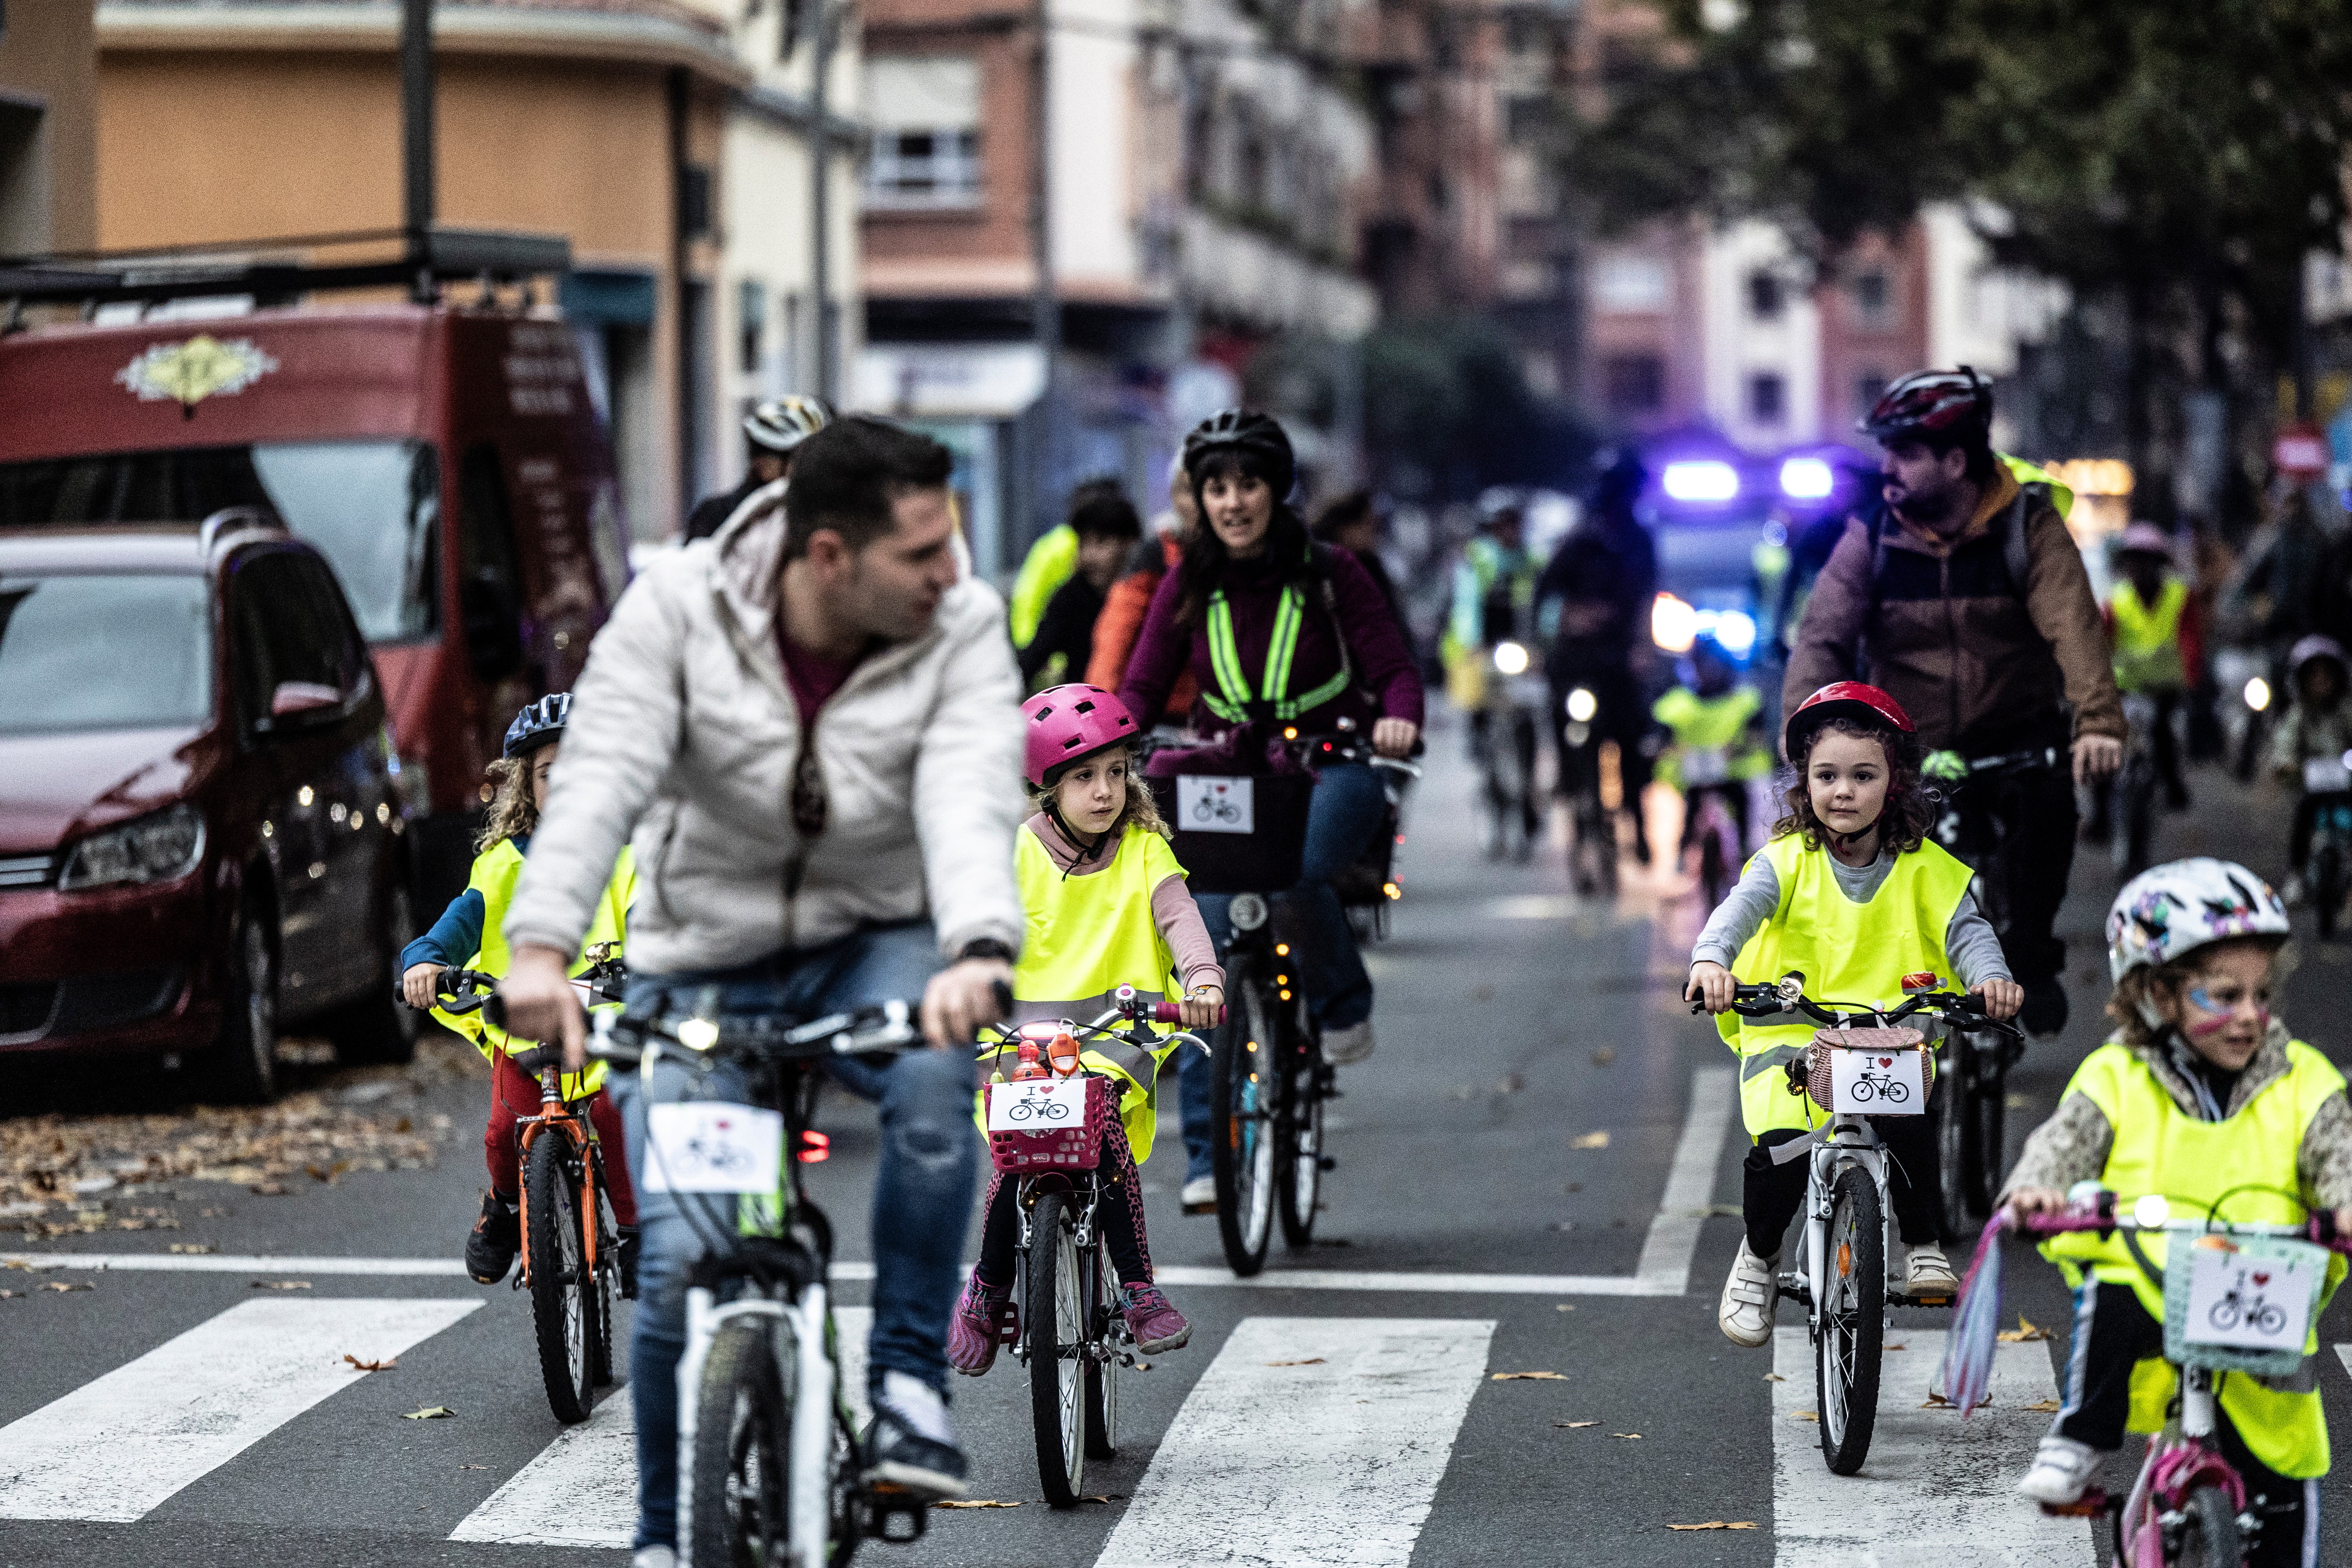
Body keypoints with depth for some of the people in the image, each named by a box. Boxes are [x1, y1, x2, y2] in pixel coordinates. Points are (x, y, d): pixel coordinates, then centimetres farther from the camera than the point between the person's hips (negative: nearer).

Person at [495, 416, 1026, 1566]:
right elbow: (601, 778, -25)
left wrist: (978, 950, -49)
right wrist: (541, 943, -42)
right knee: (682, 1259, -10)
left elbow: (971, 796, -29)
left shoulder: (962, 629, -12)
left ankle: (909, 1378, -18)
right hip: (703, 964, 0)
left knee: (936, 1070, -35)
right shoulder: (678, 608, -13)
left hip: (876, 948, 0)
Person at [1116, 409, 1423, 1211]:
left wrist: (1397, 717, -28)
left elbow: (1394, 668, -5)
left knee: (1296, 873, -35)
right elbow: (1142, 685, 1)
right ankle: (1208, 1155, -6)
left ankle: (1345, 1005, -4)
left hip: (1329, 773, -3)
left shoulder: (1330, 573, -3)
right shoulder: (1187, 587, 5)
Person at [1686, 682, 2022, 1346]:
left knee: (1909, 1129, -28)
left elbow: (1965, 929, -8)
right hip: (1788, 1034, -1)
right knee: (1780, 1146, -24)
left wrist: (1991, 978, -31)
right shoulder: (1788, 860, -4)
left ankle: (1922, 1242, 3)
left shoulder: (1925, 869, 1)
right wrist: (1710, 961, -41)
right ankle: (1759, 1255, 7)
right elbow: (1740, 909, -19)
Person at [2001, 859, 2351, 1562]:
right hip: (2147, 1287, -2)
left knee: (2284, 1502, 3)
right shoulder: (2118, 1080, 0)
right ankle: (2080, 1441, -14)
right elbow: (2065, 1141, -12)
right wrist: (2036, 1189, -36)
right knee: (2112, 1306, -36)